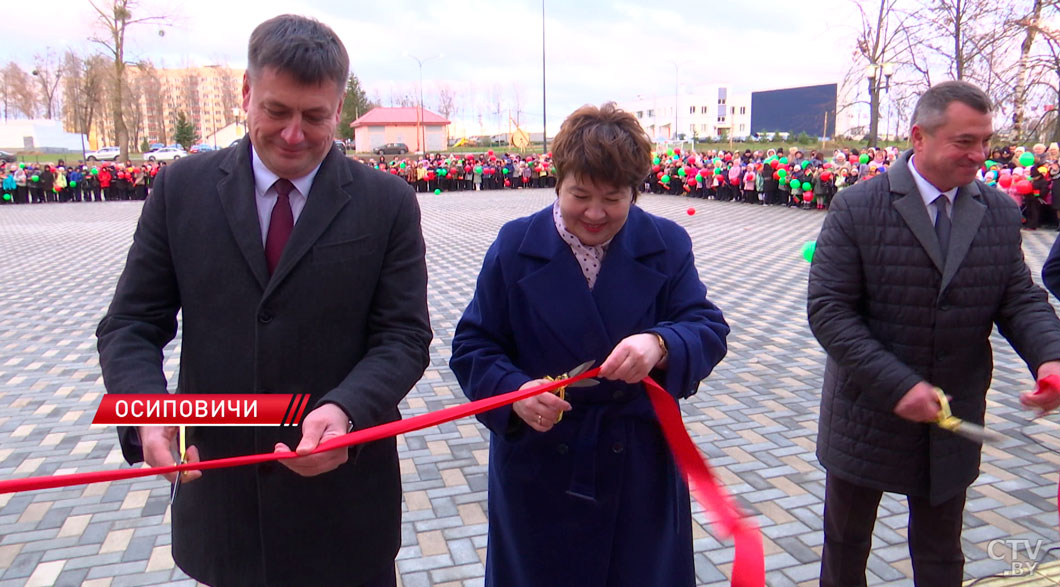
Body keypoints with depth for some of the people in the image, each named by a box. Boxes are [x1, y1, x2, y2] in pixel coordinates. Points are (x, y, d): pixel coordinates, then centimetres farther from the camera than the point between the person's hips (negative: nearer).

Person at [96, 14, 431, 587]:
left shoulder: (389, 203, -4)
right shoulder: (181, 189, 0)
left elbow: (403, 336, -7)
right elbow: (131, 324, 1)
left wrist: (345, 409, -26)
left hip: (344, 493, -1)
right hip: (218, 493, 2)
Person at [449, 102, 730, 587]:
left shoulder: (666, 245, -1)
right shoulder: (515, 246, -4)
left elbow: (709, 329, -7)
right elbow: (473, 345, -4)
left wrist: (661, 345, -30)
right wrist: (514, 391, -24)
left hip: (641, 468, 1)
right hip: (538, 468, -1)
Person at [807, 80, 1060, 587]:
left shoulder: (1001, 214, 0)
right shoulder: (857, 209, -14)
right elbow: (828, 310, -17)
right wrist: (898, 385, -25)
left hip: (953, 425, 4)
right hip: (867, 419, -3)